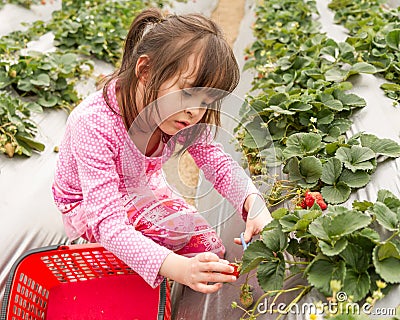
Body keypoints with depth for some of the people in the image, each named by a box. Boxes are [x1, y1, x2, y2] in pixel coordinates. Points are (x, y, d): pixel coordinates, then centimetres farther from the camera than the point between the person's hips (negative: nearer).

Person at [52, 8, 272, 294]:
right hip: (88, 205, -5)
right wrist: (177, 268, -58)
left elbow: (218, 162, -13)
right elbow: (108, 223, -44)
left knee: (210, 249, -5)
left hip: (142, 191, 5)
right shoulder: (94, 125, -41)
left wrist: (253, 202, -36)